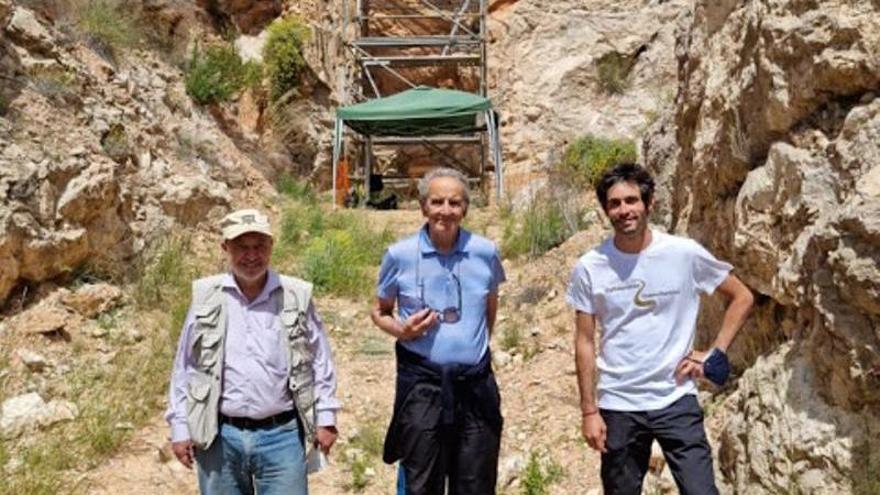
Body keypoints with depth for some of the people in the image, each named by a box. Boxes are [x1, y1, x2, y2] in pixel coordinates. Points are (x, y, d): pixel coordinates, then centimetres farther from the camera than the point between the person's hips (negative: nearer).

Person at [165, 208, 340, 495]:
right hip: (219, 436, 1)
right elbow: (184, 367, 5)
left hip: (281, 435, -1)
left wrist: (325, 418, 2)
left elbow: (319, 361, 5)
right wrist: (180, 427, 4)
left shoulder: (297, 297, -2)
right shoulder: (206, 297, 0)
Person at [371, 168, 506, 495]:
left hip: (476, 384, 2)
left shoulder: (486, 252, 0)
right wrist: (400, 330, -12)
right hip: (421, 384, -2)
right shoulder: (400, 255, -5)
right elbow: (379, 311, 8)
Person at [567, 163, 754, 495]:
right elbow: (584, 342, 0)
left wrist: (715, 354, -3)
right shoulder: (589, 268, -5)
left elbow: (742, 297, 6)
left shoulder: (685, 254, -7)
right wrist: (589, 410, -2)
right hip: (618, 405, 1)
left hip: (676, 399, -1)